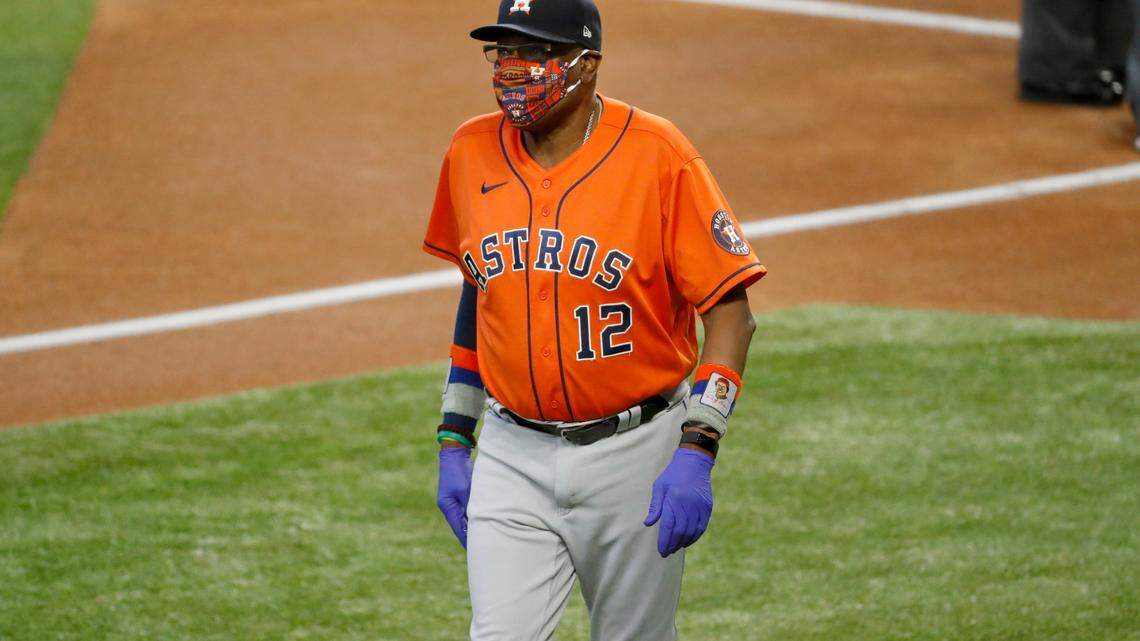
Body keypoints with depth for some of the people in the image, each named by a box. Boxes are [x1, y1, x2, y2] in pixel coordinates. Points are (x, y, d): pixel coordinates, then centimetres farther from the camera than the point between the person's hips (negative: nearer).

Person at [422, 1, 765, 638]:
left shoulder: (657, 155, -13)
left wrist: (696, 454, -21)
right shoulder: (472, 153, 2)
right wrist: (454, 440, 14)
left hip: (635, 453, -3)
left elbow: (730, 311, -12)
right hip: (513, 459, 3)